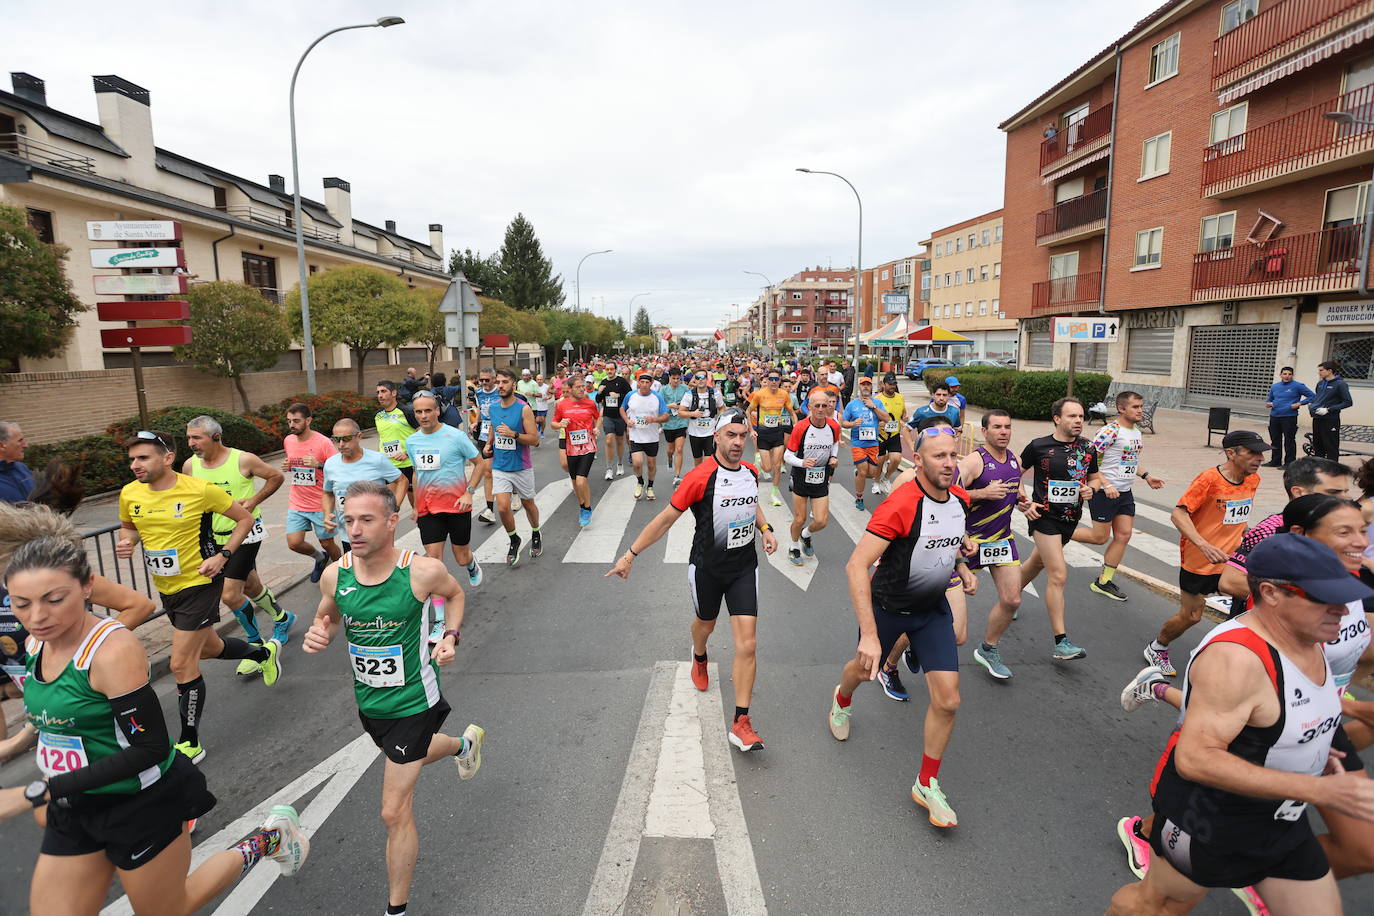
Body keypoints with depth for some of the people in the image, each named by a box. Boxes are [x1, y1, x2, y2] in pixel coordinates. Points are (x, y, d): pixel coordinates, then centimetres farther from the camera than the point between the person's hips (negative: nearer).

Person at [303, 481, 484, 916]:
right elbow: (329, 616, 7)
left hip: (413, 703, -5)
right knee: (412, 755, 32)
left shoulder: (423, 570, -25)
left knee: (395, 812, -1)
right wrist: (318, 634, -15)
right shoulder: (335, 575, -15)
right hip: (368, 702, 5)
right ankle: (465, 742, 65)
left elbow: (453, 593, -1)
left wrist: (450, 636, -15)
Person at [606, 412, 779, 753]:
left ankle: (741, 724, 3)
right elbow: (666, 519, -14)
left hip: (744, 567, 3)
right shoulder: (700, 476, -20)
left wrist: (765, 528, 4)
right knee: (705, 623, 24)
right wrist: (631, 554, -12)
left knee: (747, 644, -6)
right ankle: (699, 658, 62)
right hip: (706, 567, -3)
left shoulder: (751, 472, -1)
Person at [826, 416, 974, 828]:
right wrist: (869, 635, -41)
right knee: (865, 669, 21)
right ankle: (841, 700, 60)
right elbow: (856, 566, -37)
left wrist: (962, 568, -1)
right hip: (887, 605, -4)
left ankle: (927, 784, 21)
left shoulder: (960, 498, -7)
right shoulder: (900, 504, -31)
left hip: (933, 608, 5)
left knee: (948, 700, -2)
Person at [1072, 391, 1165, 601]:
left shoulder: (1136, 433, 11)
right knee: (1100, 537, -1)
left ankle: (1103, 582, 14)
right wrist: (1106, 485, -25)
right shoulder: (1110, 432, -17)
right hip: (1104, 492, -8)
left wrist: (1146, 476, 15)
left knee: (1124, 535, 5)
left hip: (1125, 493, 8)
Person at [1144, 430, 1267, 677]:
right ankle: (1157, 649, 29)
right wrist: (1203, 545, -36)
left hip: (1230, 559, 6)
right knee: (1191, 616, 4)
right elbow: (1178, 513, -26)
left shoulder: (1253, 480, 1)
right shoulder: (1209, 479, -20)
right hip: (1198, 561, -6)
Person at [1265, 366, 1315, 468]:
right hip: (1274, 417, 6)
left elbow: (1312, 396, -4)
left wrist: (1299, 403, -12)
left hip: (1289, 417, -6)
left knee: (1289, 441, -3)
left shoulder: (1297, 386, -3)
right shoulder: (1274, 386, 13)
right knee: (1275, 440, 12)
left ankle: (1289, 463, 3)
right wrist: (1268, 404, 3)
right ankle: (1275, 461, 21)